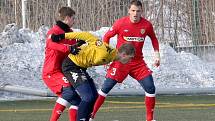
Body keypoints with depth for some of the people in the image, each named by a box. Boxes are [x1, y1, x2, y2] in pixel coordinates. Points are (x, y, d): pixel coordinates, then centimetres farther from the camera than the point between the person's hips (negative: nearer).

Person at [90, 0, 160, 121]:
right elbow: (107, 37, 2)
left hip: (138, 62, 2)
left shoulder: (147, 25, -5)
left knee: (150, 88, -8)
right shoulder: (120, 23, -12)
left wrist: (157, 53, 6)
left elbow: (153, 38, 16)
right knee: (106, 87, -7)